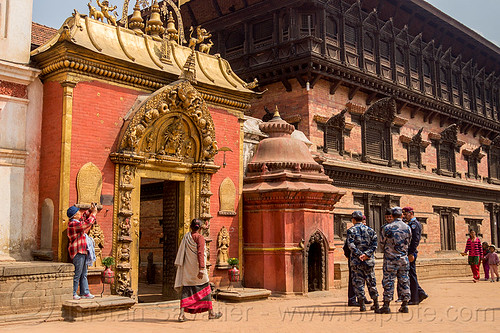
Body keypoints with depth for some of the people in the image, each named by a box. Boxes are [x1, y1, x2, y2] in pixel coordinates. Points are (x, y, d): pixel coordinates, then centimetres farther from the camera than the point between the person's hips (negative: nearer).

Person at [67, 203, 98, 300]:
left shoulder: (76, 222, 13)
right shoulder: (73, 224, -17)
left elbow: (84, 217, 32)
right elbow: (87, 223, -23)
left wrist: (90, 210, 16)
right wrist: (94, 213, -11)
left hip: (82, 252, 10)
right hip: (77, 252, -10)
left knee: (83, 274, 13)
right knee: (77, 274, -5)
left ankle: (85, 292, 19)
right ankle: (73, 294, 2)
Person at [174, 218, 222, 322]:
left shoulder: (186, 236, 8)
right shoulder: (199, 237, -10)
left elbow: (181, 253, 14)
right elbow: (200, 253, -19)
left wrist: (179, 265, 24)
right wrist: (201, 269, -24)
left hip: (186, 268, 5)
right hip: (196, 267, -5)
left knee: (186, 290, 4)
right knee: (205, 289, 8)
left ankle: (182, 313, -7)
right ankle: (211, 313, 16)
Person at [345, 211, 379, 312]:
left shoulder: (351, 230, -2)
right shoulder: (370, 230, 8)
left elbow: (350, 245, -14)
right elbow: (374, 244, -1)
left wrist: (359, 254, -16)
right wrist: (367, 254, -9)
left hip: (356, 261, -3)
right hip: (369, 260, 3)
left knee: (358, 282, 2)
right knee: (371, 282, 14)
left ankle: (362, 305, -1)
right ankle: (376, 304, 19)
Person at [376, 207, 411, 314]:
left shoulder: (387, 228, -10)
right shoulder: (407, 228, 2)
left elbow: (382, 243, 0)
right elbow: (408, 243, 12)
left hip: (390, 259, -3)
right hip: (404, 259, 3)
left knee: (388, 282, 0)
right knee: (404, 281, 9)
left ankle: (386, 305, 1)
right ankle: (405, 305, 12)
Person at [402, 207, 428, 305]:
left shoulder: (415, 224, -11)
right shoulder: (409, 224, 20)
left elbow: (415, 240, -19)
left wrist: (411, 253, -23)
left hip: (411, 253, -10)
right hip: (408, 253, 10)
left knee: (411, 275, -4)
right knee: (409, 275, 13)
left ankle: (414, 299, 1)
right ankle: (421, 293, 18)